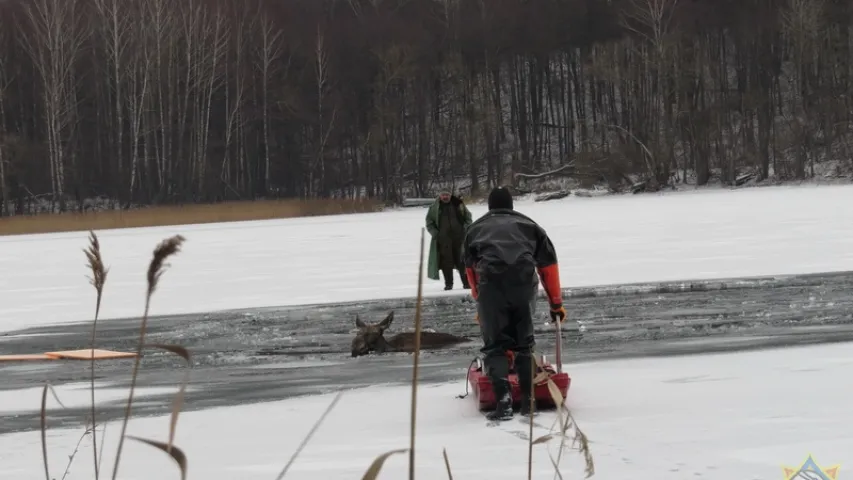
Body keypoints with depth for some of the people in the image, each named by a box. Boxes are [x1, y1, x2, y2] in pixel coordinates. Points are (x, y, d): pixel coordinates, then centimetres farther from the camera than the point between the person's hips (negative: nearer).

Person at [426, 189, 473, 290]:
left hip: (459, 237, 1)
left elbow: (468, 217, 15)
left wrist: (465, 230, 2)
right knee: (446, 262, -3)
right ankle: (448, 284, 5)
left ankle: (466, 283, 9)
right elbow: (429, 223, 10)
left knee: (462, 261, 2)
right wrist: (435, 234, -3)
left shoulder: (458, 204, 6)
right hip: (443, 239, -1)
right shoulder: (434, 207, 4)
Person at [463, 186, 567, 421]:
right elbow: (549, 265, 24)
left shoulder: (475, 229, 28)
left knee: (495, 345, 5)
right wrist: (556, 303, 28)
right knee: (524, 342, 18)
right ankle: (529, 400, 14)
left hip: (490, 284, -1)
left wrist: (480, 302, 34)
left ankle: (503, 400, -12)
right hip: (525, 282, 1)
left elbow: (470, 269, 25)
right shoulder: (529, 225, 28)